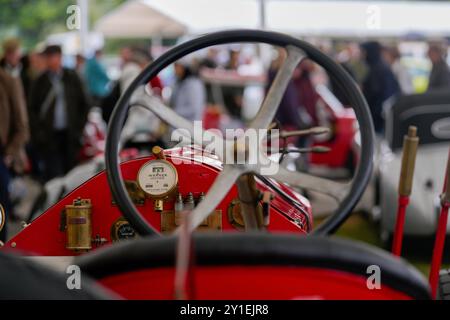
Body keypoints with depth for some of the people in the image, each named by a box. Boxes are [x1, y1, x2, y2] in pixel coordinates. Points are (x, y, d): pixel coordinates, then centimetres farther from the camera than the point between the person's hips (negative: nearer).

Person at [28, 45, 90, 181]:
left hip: (70, 135, 2)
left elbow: (85, 104, 11)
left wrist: (80, 127, 4)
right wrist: (38, 132, -4)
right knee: (53, 174, -6)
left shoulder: (72, 78, 7)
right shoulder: (40, 82, 3)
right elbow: (32, 109, 5)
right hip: (50, 136, -2)